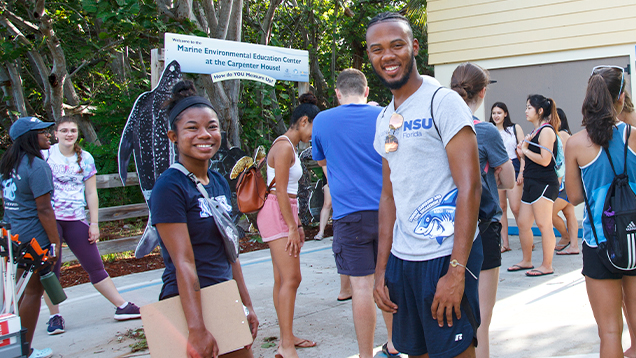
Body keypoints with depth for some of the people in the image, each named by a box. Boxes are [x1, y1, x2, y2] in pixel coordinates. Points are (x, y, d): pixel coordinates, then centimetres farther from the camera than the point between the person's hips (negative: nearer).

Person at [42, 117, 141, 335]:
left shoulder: (85, 159, 8)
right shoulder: (45, 155, 1)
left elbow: (91, 193, 9)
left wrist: (94, 224, 4)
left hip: (76, 220, 2)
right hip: (49, 219, -2)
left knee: (95, 266, 5)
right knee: (50, 269, 0)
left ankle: (122, 306, 10)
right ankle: (54, 316, 13)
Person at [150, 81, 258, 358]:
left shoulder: (219, 182, 8)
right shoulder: (170, 187, -15)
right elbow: (183, 262, -20)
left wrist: (247, 306, 15)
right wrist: (197, 330, -23)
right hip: (189, 303, -7)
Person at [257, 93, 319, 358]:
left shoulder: (289, 146, 18)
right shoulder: (284, 147, -13)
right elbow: (280, 191, -18)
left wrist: (297, 224, 20)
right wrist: (292, 228, -17)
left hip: (286, 214, 10)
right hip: (276, 215, -10)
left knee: (282, 280, 11)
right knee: (291, 278, -12)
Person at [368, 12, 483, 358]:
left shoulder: (442, 102, -9)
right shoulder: (384, 119, 13)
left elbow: (470, 187, -15)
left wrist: (456, 271, -20)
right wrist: (381, 268, 11)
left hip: (445, 256, -7)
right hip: (401, 257, 7)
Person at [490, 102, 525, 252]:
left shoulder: (515, 128, 5)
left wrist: (521, 172, -7)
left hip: (513, 168, -3)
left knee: (515, 207, -9)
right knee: (501, 207, 3)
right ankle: (505, 243, 10)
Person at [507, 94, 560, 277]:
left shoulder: (546, 130, -12)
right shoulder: (536, 131, 18)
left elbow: (545, 160, -20)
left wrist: (525, 150, -9)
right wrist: (523, 149, 5)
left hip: (544, 183, -10)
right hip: (532, 183, 10)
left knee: (543, 224, -5)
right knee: (522, 223, 11)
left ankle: (547, 266, 2)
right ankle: (526, 261, 23)